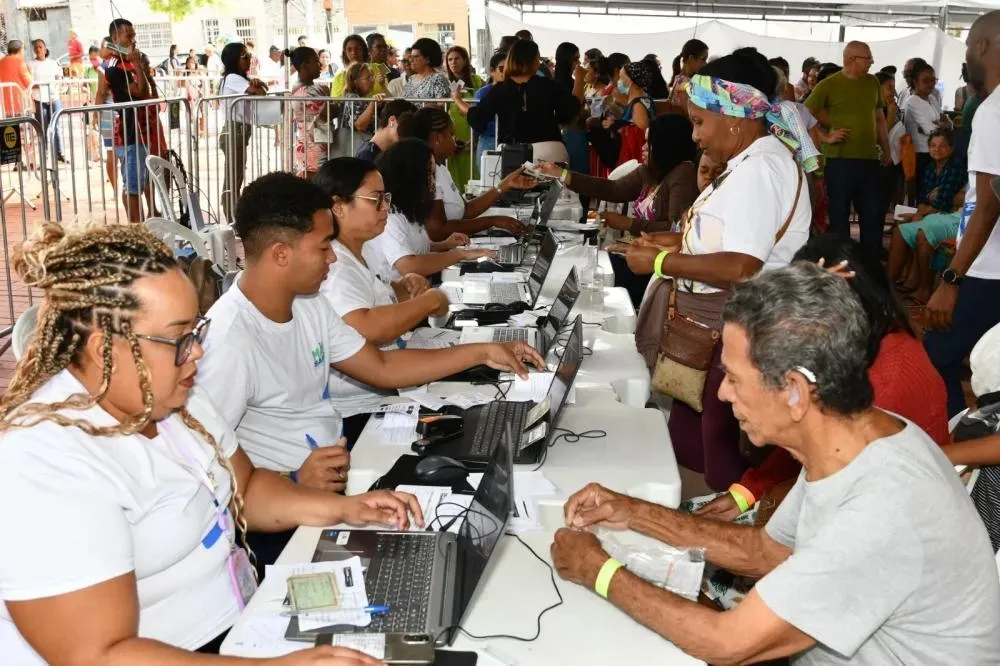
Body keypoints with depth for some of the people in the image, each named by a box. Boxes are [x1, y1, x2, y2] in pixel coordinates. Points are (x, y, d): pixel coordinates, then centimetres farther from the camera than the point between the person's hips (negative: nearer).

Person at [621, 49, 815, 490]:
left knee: (722, 459, -1)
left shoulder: (760, 169, -20)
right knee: (687, 443, 19)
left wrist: (659, 263, -19)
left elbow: (740, 267, -29)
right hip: (713, 325, 11)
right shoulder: (750, 161, 13)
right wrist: (679, 240, 6)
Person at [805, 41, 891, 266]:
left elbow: (879, 118, 18)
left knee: (872, 215, 9)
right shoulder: (829, 84, -6)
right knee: (839, 215, 4)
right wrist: (829, 132, 0)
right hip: (839, 160, -5)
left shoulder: (872, 83, 11)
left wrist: (886, 150, 16)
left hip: (869, 160, 5)